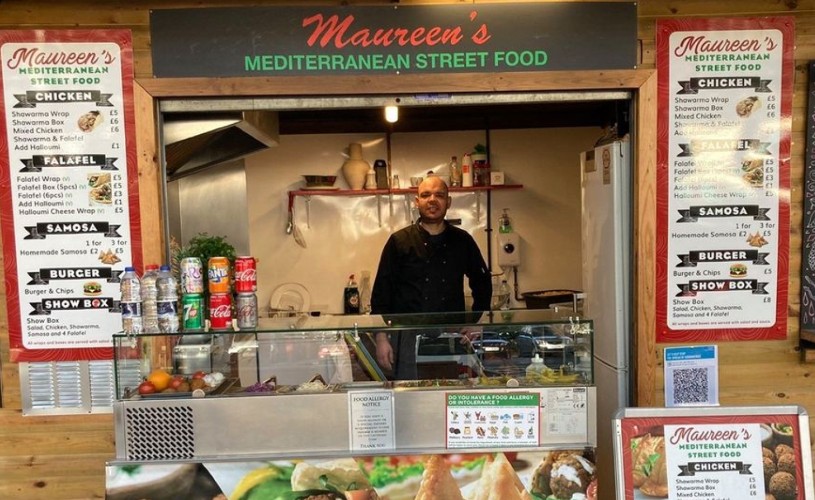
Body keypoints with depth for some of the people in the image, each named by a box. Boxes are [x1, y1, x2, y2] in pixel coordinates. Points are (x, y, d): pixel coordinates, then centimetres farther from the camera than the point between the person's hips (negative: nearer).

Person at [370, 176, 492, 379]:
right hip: (408, 338, -2)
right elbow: (381, 292, -1)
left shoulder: (462, 241, 6)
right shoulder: (399, 241, -1)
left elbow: (482, 283, 17)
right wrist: (381, 338, -5)